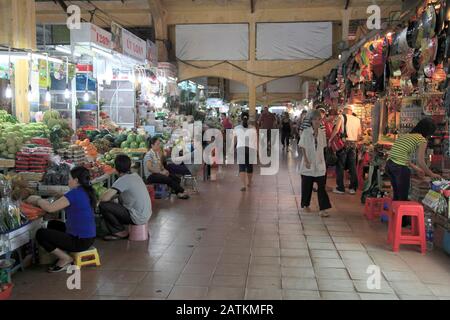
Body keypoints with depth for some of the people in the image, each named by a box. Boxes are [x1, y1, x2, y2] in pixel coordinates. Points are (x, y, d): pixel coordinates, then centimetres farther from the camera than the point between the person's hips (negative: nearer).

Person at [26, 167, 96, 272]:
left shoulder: (75, 194, -21)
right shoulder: (87, 192, 8)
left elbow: (50, 208, -21)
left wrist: (37, 200, -3)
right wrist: (41, 201, 11)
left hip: (80, 241, -10)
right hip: (88, 237, 10)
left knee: (40, 234, -7)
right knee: (52, 224, 25)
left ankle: (66, 259, 2)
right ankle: (64, 254, 18)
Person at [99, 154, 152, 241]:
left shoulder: (122, 180, -18)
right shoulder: (136, 176, 6)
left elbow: (105, 198, -23)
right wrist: (114, 196, 9)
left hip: (138, 218, -9)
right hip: (147, 215, 9)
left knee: (103, 205, -10)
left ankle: (121, 232, 4)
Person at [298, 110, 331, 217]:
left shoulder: (322, 133, 3)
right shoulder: (306, 132, -6)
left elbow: (322, 148, 9)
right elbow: (303, 148, -5)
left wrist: (322, 160, 5)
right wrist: (306, 161, -12)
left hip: (320, 164, 2)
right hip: (308, 164, -2)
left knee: (322, 186, -4)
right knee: (307, 185, 9)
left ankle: (323, 209, -4)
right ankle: (305, 205, 28)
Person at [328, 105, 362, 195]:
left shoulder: (342, 117, -3)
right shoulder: (357, 120, 10)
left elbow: (336, 129, -14)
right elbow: (359, 134, 9)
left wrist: (330, 140, -5)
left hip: (344, 143, -4)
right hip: (353, 144, 4)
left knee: (340, 166, 4)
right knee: (352, 166, 10)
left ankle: (340, 188, 6)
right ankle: (353, 188, 15)